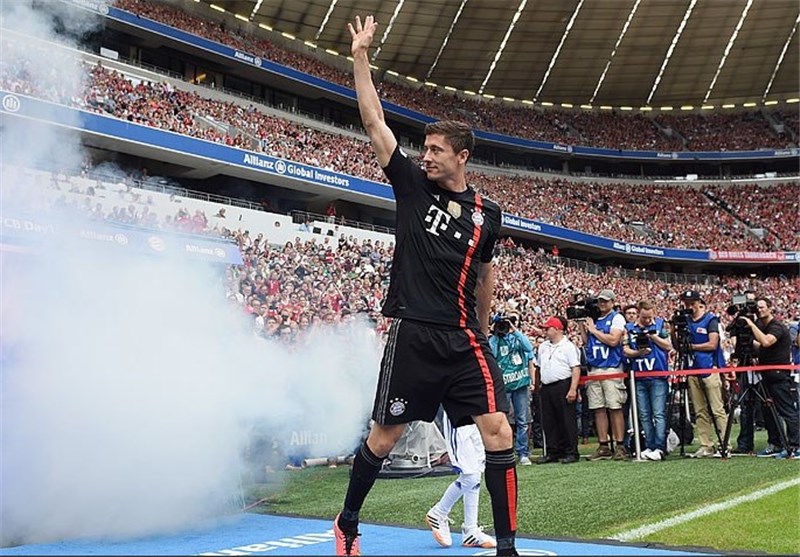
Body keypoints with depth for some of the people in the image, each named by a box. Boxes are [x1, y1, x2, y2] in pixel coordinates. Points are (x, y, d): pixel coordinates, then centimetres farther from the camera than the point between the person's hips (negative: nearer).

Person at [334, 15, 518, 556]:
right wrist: (361, 55, -3)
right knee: (384, 436, 6)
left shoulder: (487, 212, 9)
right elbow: (375, 122, -1)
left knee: (498, 429, -8)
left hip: (465, 338, 2)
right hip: (413, 334, -2)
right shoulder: (413, 184, 3)